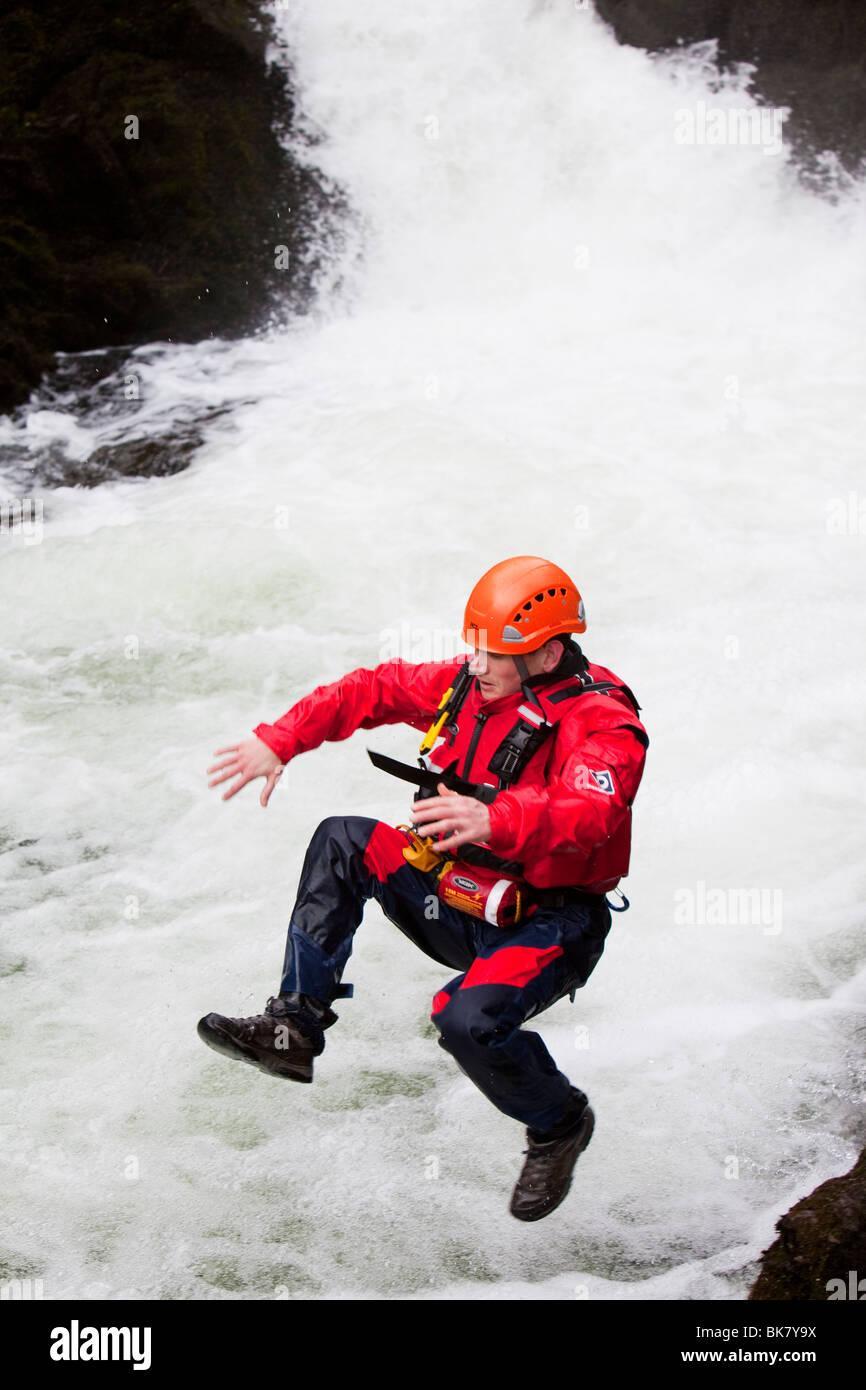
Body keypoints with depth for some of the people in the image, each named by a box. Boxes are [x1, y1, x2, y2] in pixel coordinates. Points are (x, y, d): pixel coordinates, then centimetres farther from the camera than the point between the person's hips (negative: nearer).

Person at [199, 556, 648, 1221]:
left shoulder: (603, 724, -22)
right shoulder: (469, 683, 0)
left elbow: (588, 817, -40)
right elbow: (375, 690, 9)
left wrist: (493, 821, -59)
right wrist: (277, 741, 0)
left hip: (545, 927, -7)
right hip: (457, 901, 7)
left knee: (469, 1020, -32)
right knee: (342, 841, -7)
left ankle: (560, 1124, 1)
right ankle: (294, 1027, -4)